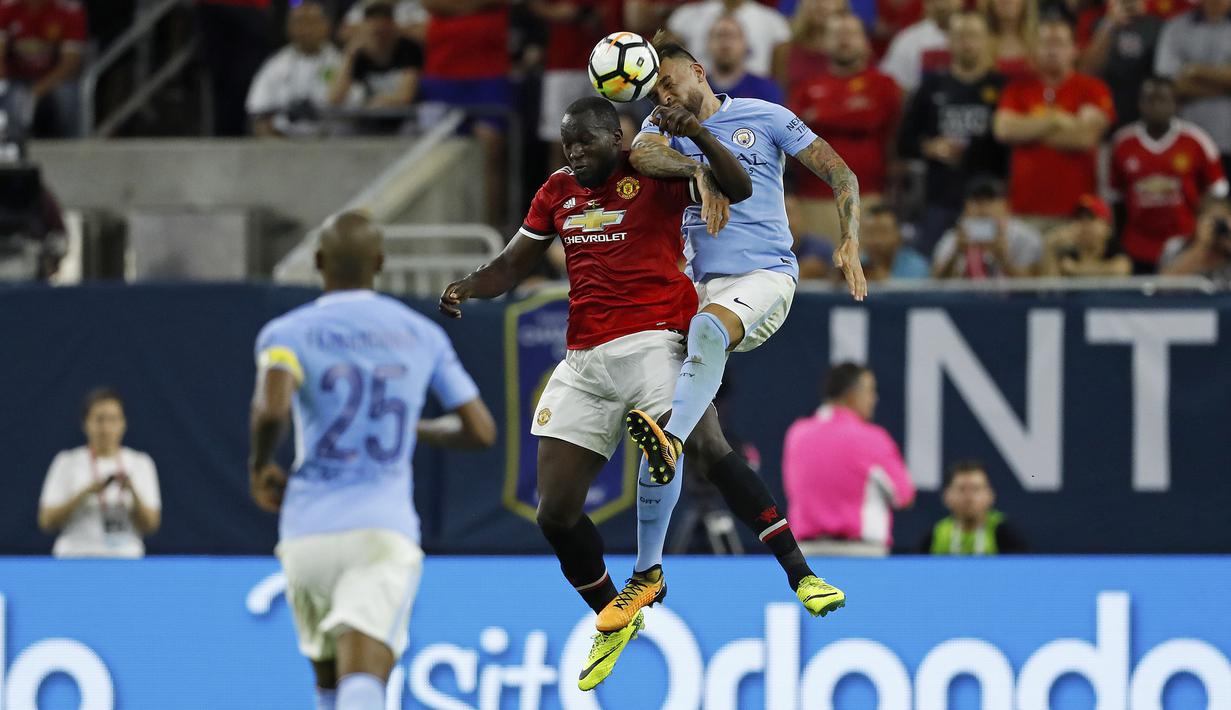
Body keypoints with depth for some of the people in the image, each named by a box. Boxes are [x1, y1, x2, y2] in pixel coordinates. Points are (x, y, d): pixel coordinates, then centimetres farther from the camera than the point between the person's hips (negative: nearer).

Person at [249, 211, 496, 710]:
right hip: (385, 532, -1)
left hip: (309, 533, 1)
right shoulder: (422, 335, 11)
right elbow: (481, 431, 13)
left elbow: (272, 409, -19)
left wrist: (259, 468, 1)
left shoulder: (287, 333, 2)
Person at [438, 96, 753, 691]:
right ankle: (613, 624, 21)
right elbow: (514, 264, 22)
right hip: (583, 362, 5)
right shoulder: (557, 192, 15)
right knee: (555, 513, 5)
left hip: (652, 346, -5)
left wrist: (694, 131, -31)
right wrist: (466, 288, 2)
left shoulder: (654, 173, -4)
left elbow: (738, 189, -16)